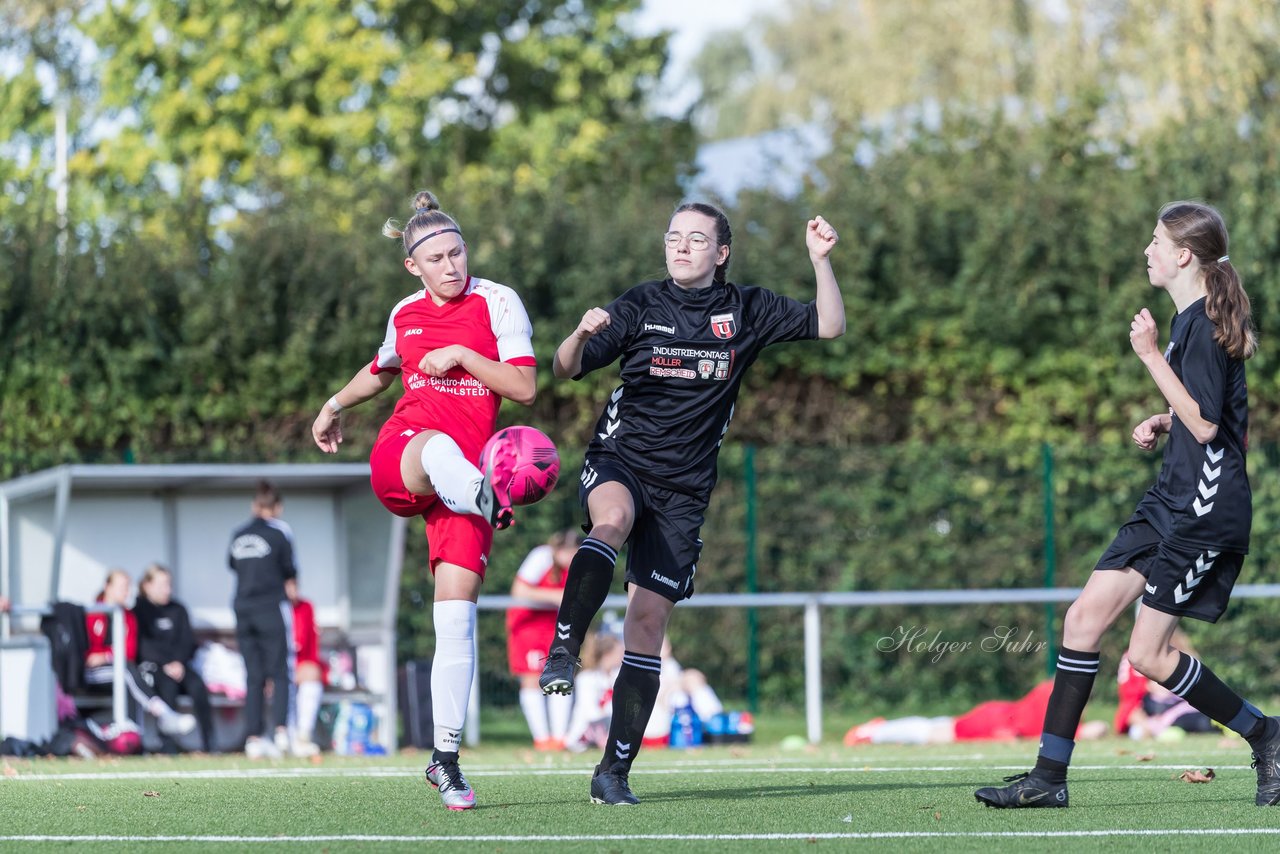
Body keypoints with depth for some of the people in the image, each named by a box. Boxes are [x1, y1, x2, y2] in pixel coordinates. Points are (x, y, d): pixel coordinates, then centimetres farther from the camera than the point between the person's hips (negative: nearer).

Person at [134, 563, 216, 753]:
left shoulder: (178, 610, 18)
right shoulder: (139, 611, 4)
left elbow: (188, 642, 11)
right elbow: (143, 646, -6)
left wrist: (179, 662, -9)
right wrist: (166, 665, -17)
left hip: (178, 664, 4)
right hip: (149, 665, -4)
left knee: (197, 685, -27)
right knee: (168, 685, -36)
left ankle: (209, 744, -33)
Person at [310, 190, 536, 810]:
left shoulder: (497, 302, 3)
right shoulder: (405, 315, 14)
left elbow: (526, 388, -4)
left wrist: (461, 354, -11)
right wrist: (335, 405, 50)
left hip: (466, 468, -1)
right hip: (396, 458, 1)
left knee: (457, 607, -12)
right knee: (439, 449, -40)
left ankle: (445, 758, -5)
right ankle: (493, 504, -76)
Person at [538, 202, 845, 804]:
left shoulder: (747, 312, 7)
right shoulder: (642, 306, 3)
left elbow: (829, 326, 7)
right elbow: (567, 370, -1)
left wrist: (821, 260, -6)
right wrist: (582, 335, -23)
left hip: (683, 489, 1)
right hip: (618, 461, -1)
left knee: (648, 619, -3)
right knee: (614, 518, -39)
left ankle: (615, 771, 2)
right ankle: (563, 650, -37)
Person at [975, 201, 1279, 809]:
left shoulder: (1205, 324, -16)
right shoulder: (1188, 319, 15)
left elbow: (1205, 422, -21)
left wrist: (1150, 355, -18)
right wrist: (1161, 423, 11)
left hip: (1205, 510, -10)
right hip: (1170, 502, 10)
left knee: (1148, 655, -7)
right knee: (1085, 617, 2)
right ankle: (1049, 776, 3)